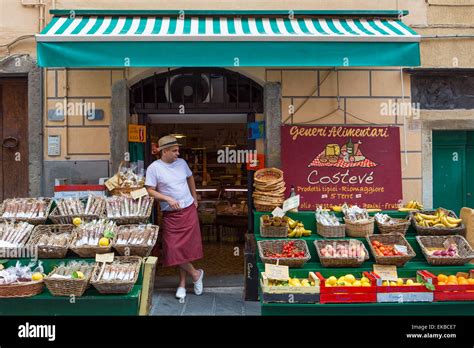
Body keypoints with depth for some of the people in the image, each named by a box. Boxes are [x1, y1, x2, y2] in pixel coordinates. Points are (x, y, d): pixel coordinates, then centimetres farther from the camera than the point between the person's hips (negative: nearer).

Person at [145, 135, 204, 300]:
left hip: (189, 210, 3)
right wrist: (168, 199, -20)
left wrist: (195, 198, 17)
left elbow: (190, 178, 21)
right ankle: (195, 273, 19)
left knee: (186, 247, 5)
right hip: (171, 214, -3)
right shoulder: (154, 168, -9)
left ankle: (182, 283, 21)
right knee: (175, 249, -3)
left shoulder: (181, 163, 4)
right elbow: (150, 191, -10)